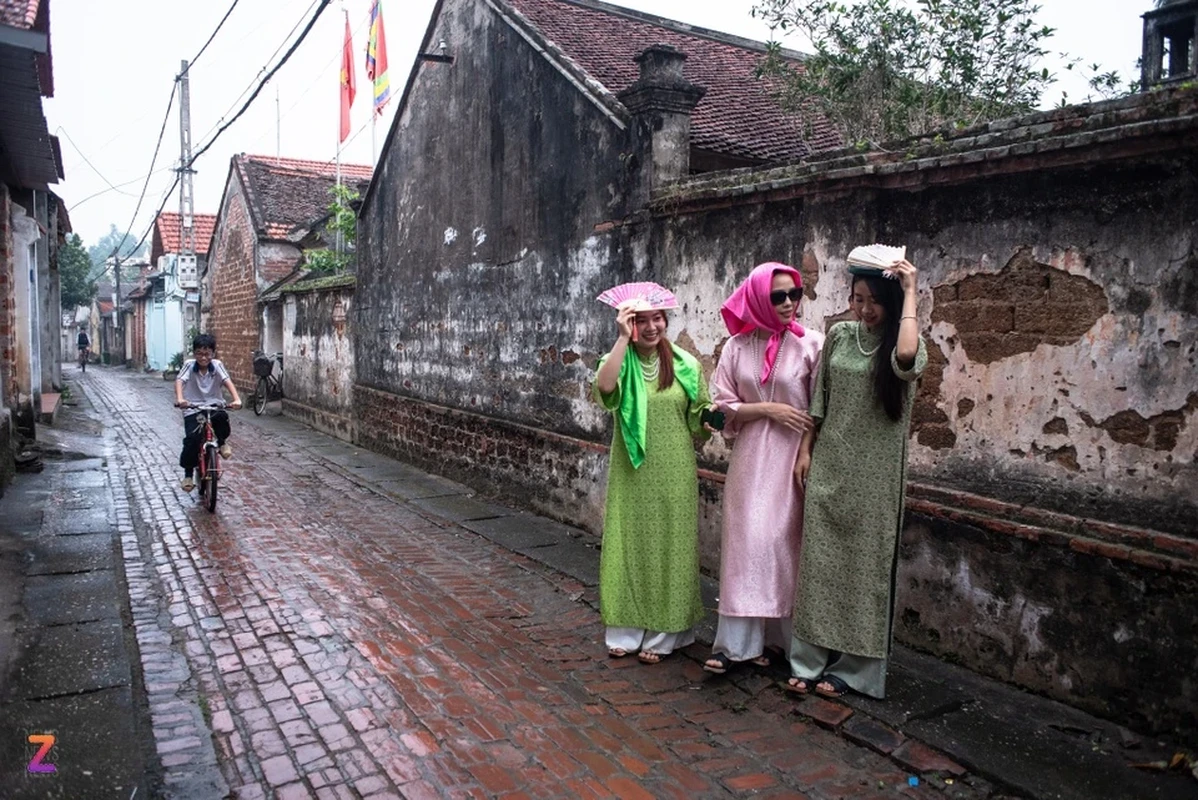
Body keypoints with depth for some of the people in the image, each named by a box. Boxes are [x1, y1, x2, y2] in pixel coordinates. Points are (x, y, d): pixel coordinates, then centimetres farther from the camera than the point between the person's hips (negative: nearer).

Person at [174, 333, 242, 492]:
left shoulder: (217, 365, -4)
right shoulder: (189, 365, -6)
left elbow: (227, 381, -18)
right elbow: (179, 381, -20)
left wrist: (237, 399, -36)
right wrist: (179, 398, -42)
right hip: (193, 409, 0)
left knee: (222, 418, -32)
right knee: (191, 439, -16)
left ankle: (222, 442, 1)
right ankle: (188, 474, 3)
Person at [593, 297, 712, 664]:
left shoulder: (685, 365, 3)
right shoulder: (619, 361, 0)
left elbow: (698, 420, 11)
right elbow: (605, 388, -26)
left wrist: (713, 415, -7)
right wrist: (623, 338, -24)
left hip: (674, 475, 0)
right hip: (631, 474, 0)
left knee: (668, 548, 6)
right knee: (629, 546, 5)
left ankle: (662, 636, 18)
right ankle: (625, 631, 18)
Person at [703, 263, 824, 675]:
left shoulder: (811, 344, -2)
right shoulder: (737, 346, 3)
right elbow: (723, 405, 3)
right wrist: (770, 409, -9)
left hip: (791, 457, -1)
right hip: (750, 457, 1)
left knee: (784, 541, 3)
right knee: (746, 542, 1)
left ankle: (776, 637, 18)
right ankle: (736, 643, 7)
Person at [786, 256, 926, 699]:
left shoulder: (903, 341, -5)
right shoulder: (838, 335, 6)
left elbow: (906, 361, -31)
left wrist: (910, 292, -21)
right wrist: (805, 448, 6)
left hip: (874, 472, -3)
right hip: (828, 464, 4)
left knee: (864, 564, 4)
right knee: (818, 560, 6)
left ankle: (851, 667, 18)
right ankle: (809, 661, 18)